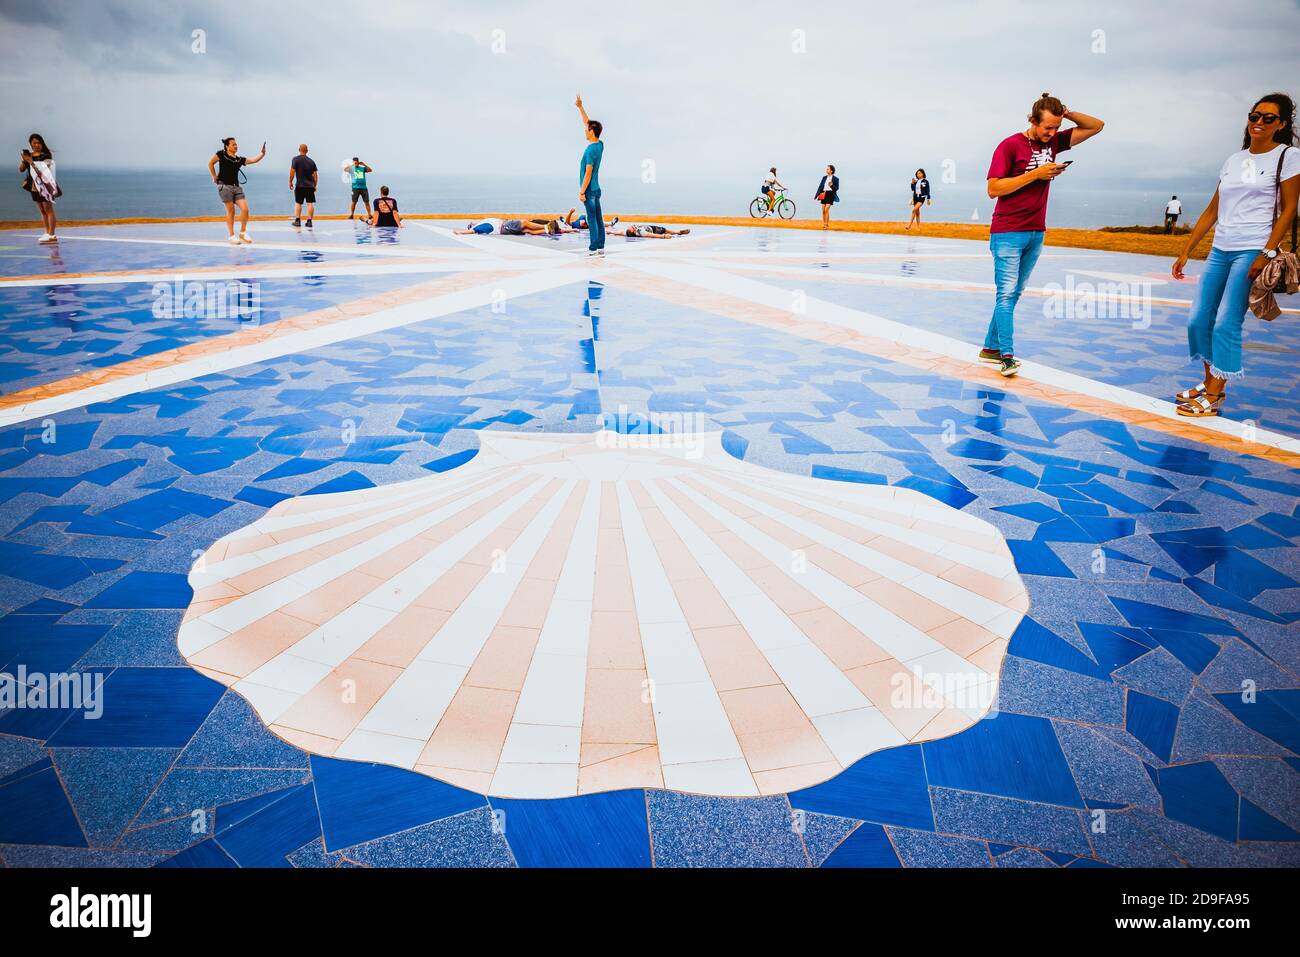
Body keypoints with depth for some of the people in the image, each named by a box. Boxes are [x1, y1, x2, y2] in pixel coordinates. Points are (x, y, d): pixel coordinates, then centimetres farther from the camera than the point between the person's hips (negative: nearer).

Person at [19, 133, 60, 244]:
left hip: (45, 185, -6)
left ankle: (51, 235, -8)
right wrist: (24, 161, -12)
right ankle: (47, 233, 13)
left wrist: (31, 161, -25)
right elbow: (21, 170, 4)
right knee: (42, 211, 9)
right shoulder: (28, 155, 8)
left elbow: (42, 169, -18)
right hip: (34, 186, 6)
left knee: (48, 209, -6)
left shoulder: (46, 155, -7)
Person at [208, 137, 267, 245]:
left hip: (236, 187, 4)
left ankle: (243, 233, 12)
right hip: (224, 186, -4)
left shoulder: (240, 159, 12)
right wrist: (214, 177, 7)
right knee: (230, 211, -3)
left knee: (245, 209, -7)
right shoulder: (221, 154, 2)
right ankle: (232, 236, 8)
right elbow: (210, 164, 8)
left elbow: (254, 160, 3)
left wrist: (262, 153, -10)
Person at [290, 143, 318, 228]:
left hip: (300, 185, -2)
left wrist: (290, 182, 4)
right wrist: (315, 185, 17)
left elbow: (292, 171, -6)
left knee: (298, 203, 7)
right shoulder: (311, 161, 10)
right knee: (310, 203, 1)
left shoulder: (295, 159, -1)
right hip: (310, 186, 2)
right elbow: (315, 174, 9)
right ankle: (309, 221, -3)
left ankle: (297, 220, 5)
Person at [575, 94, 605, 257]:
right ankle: (600, 247, 10)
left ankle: (594, 248, -6)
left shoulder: (591, 150, -17)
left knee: (592, 219, -7)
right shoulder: (600, 145, 8)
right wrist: (580, 108, 24)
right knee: (598, 218, 8)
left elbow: (588, 173, -20)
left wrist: (581, 191, -17)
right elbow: (587, 122, 20)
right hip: (596, 189, 9)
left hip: (590, 190, -9)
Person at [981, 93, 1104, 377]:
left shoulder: (1053, 141, 10)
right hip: (1008, 233, -7)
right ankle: (1007, 356, -12)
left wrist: (1066, 112, -1)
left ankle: (990, 348, 15)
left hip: (1036, 233, 7)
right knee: (1006, 293, -10)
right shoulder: (1010, 145, -8)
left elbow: (1096, 126, 15)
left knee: (1014, 294, 8)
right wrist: (1035, 174, -16)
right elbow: (993, 189, -14)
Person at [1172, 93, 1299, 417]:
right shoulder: (1233, 161, 15)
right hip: (1220, 251, 6)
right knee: (1198, 319, 4)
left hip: (1252, 251, -6)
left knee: (1226, 324, -11)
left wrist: (1267, 253, -16)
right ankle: (1210, 383, 20)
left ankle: (1213, 398, -4)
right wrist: (1185, 252, 11)